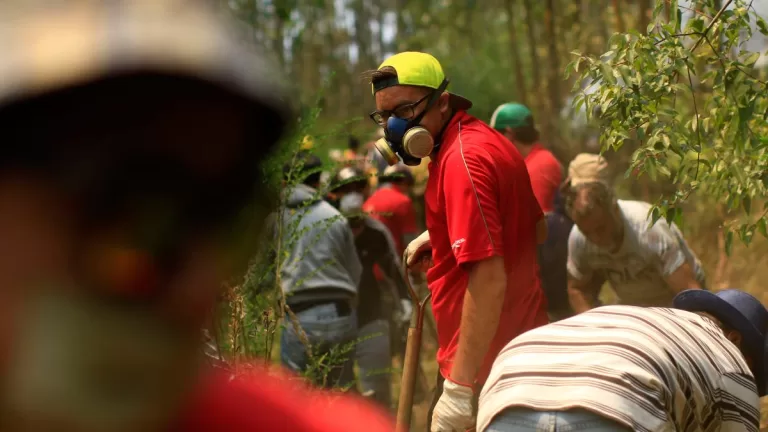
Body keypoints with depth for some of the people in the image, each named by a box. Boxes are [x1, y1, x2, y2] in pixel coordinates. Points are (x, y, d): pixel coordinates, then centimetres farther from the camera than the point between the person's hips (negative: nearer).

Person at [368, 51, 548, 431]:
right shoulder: (486, 139, 9)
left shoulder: (462, 161, -21)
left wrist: (459, 388, -28)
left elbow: (489, 280, -27)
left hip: (484, 362, -10)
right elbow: (536, 228, 21)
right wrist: (441, 236, 14)